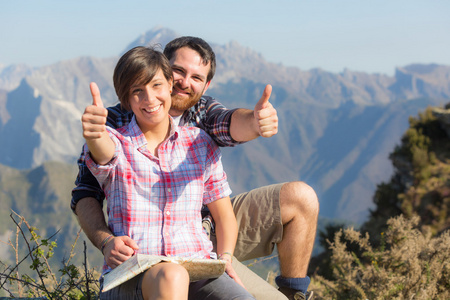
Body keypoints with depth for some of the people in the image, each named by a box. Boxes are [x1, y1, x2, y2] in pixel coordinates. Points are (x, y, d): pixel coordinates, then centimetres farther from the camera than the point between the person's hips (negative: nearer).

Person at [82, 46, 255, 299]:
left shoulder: (200, 143, 14)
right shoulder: (115, 141, 7)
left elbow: (224, 214, 19)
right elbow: (103, 154, -20)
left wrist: (225, 259, 0)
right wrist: (94, 134, -44)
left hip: (196, 269, 2)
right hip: (128, 275, -2)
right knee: (171, 277, -38)